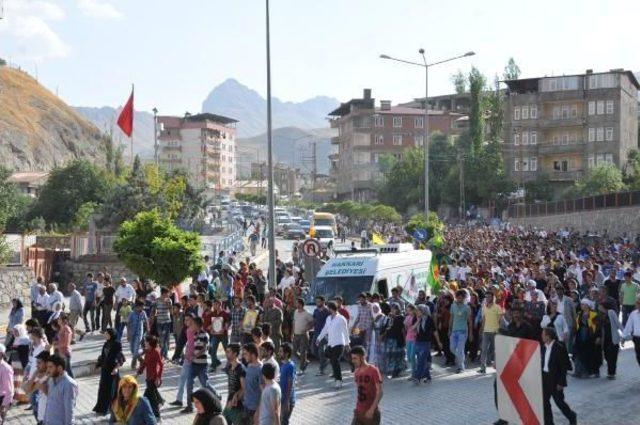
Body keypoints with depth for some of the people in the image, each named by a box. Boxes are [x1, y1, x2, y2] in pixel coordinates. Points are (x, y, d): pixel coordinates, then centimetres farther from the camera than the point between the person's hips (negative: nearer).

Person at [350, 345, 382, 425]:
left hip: (371, 412, -6)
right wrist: (357, 408, 12)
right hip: (359, 412, 6)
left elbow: (379, 392, -17)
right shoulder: (357, 372, 5)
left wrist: (372, 410, -21)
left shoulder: (373, 371, -14)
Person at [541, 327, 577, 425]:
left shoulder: (559, 348, -16)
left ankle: (572, 416, 31)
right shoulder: (544, 347, 3)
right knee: (544, 401, 5)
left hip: (555, 380, -6)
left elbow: (564, 367, -14)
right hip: (545, 378, 6)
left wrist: (561, 383, -15)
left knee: (559, 401, 6)